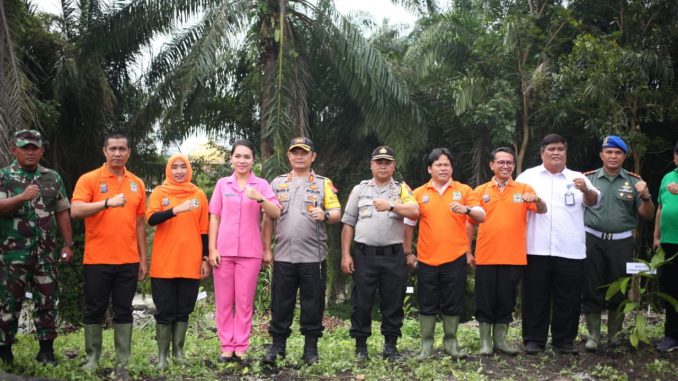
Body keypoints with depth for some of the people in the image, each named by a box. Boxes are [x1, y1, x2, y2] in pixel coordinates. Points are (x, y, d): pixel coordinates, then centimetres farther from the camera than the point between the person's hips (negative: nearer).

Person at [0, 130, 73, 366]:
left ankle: (46, 349, 16)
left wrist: (68, 245, 7)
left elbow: (62, 213, 11)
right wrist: (22, 197, -28)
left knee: (46, 301, 7)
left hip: (46, 253, 3)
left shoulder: (53, 178, 9)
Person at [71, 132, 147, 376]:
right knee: (94, 311, 6)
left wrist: (143, 259, 11)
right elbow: (75, 210, -16)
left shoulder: (137, 184, 10)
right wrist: (108, 202, -26)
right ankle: (92, 358, 19)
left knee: (124, 311, 6)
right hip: (97, 260, -3)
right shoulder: (89, 179, -2)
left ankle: (122, 363, 12)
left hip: (128, 261, 3)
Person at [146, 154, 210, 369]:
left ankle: (178, 351, 17)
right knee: (165, 310, 2)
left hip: (190, 263, 2)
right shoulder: (159, 193, 2)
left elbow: (203, 230, 10)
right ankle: (162, 354, 9)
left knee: (184, 309, 8)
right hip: (164, 264, -2)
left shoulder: (199, 195, 8)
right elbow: (151, 219, -14)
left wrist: (205, 259, 6)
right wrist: (176, 210, -29)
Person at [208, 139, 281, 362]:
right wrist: (212, 249, 0)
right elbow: (214, 218, 6)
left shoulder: (261, 185, 3)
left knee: (244, 302, 3)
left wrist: (260, 199, -24)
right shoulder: (222, 184, 7)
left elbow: (276, 214, -7)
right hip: (224, 251, 1)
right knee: (224, 301, 5)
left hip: (250, 252, -1)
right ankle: (227, 346, 13)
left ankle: (241, 348, 10)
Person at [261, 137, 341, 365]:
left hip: (313, 256, -1)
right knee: (281, 302, 5)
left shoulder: (323, 183, 6)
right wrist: (266, 249, 6)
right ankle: (278, 344, 16)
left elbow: (337, 214, 0)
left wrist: (325, 215, -23)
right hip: (283, 255, 2)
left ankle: (311, 346, 14)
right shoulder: (278, 183, 12)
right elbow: (268, 218, 11)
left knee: (313, 303, 4)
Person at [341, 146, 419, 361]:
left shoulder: (402, 189, 8)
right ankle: (360, 346, 14)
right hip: (364, 254, 0)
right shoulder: (360, 189, 11)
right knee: (361, 302, 3)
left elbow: (414, 212, -10)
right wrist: (345, 254, 2)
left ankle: (390, 346, 17)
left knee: (393, 303, 5)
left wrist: (390, 206, -24)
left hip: (394, 255, 0)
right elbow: (348, 224, 9)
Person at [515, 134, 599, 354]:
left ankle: (564, 341, 17)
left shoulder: (577, 178, 12)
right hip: (537, 249, -1)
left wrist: (586, 190, -23)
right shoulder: (528, 176, 10)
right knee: (535, 297, 4)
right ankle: (533, 340, 13)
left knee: (568, 298, 6)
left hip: (570, 251, 1)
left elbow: (593, 201, -2)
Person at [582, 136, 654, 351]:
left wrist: (646, 197, -15)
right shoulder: (588, 179, 4)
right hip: (593, 241, -1)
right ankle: (593, 335, 13)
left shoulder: (634, 181, 5)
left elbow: (647, 216, 3)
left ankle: (615, 335, 23)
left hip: (622, 242, 1)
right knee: (591, 289, 2)